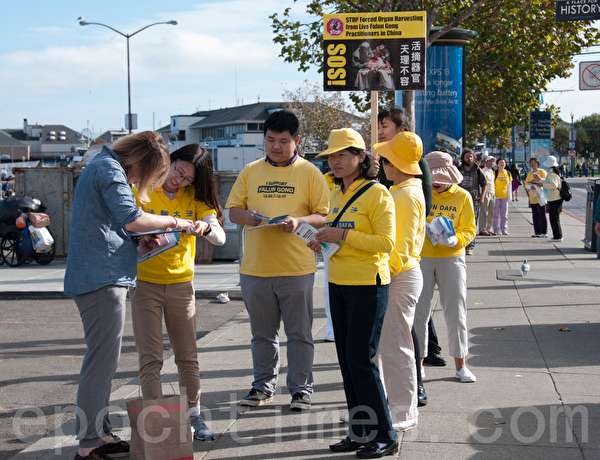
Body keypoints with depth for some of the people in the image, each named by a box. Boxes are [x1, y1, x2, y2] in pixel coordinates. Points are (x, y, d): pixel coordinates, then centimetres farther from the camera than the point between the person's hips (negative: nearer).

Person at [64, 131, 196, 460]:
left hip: (96, 277, 11)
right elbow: (131, 220, -21)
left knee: (102, 359, 14)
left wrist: (144, 238, 16)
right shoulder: (110, 170, -10)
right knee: (102, 359, -9)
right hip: (102, 277, -11)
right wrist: (173, 222, -9)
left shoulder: (100, 167, 22)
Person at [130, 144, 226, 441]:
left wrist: (206, 227, -33)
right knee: (150, 358, -2)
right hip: (144, 282, -3)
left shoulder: (195, 196, 1)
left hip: (181, 283, 3)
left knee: (188, 355, 9)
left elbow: (220, 237, -10)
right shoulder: (141, 189, -7)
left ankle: (193, 416, 21)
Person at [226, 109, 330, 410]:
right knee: (262, 333, 12)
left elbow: (325, 216, 0)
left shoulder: (309, 173, 2)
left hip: (297, 267, -3)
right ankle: (263, 387, 24)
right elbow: (232, 210, 12)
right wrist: (246, 216, -11)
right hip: (255, 268, 3)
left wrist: (299, 221, -18)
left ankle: (301, 389, 14)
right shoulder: (250, 172, 10)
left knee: (299, 333, 3)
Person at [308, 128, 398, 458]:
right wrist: (324, 241, 4)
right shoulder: (337, 194, 13)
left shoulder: (377, 193, -11)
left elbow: (386, 242, -16)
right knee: (346, 359, 9)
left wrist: (343, 235, -21)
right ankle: (360, 432, 18)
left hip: (368, 285, -8)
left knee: (361, 359, -8)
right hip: (339, 283, 8)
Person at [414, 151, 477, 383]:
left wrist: (455, 240, -19)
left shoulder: (462, 196, 0)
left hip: (451, 258, 0)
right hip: (421, 257, 0)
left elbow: (469, 230, 0)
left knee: (456, 312, 2)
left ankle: (460, 365, 13)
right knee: (419, 312, 3)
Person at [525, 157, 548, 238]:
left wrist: (540, 179, -23)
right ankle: (537, 232, 9)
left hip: (541, 195, -6)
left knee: (542, 214, -8)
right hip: (533, 197, 6)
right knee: (535, 215, 5)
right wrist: (531, 187, -10)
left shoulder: (542, 172, 0)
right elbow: (526, 183, 11)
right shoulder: (530, 173, 16)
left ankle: (544, 233, -7)